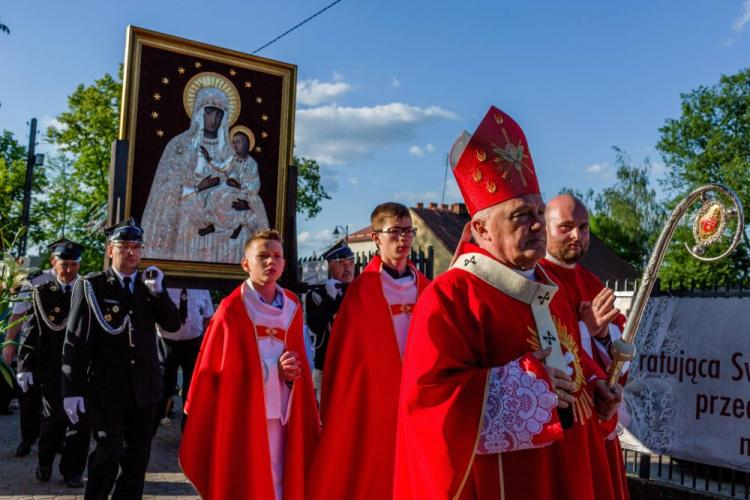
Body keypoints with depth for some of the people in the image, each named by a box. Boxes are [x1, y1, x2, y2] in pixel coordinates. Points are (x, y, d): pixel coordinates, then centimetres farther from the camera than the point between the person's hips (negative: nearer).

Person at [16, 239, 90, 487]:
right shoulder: (42, 294, 3)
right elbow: (30, 332, 1)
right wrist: (25, 366, -5)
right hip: (51, 370, 0)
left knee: (80, 421, 3)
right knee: (52, 419, 13)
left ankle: (72, 471, 20)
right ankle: (45, 464, 35)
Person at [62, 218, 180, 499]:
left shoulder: (149, 286, 8)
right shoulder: (90, 286, -2)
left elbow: (172, 326, 1)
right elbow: (75, 342, -5)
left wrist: (158, 292, -12)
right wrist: (72, 390, -10)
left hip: (144, 388, 4)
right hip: (106, 388, -4)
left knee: (138, 457, 12)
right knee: (108, 455, -4)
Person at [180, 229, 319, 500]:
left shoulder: (292, 307, 7)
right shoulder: (231, 309, -6)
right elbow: (210, 368, -6)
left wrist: (293, 371, -5)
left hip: (280, 415, 4)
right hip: (240, 415, -4)